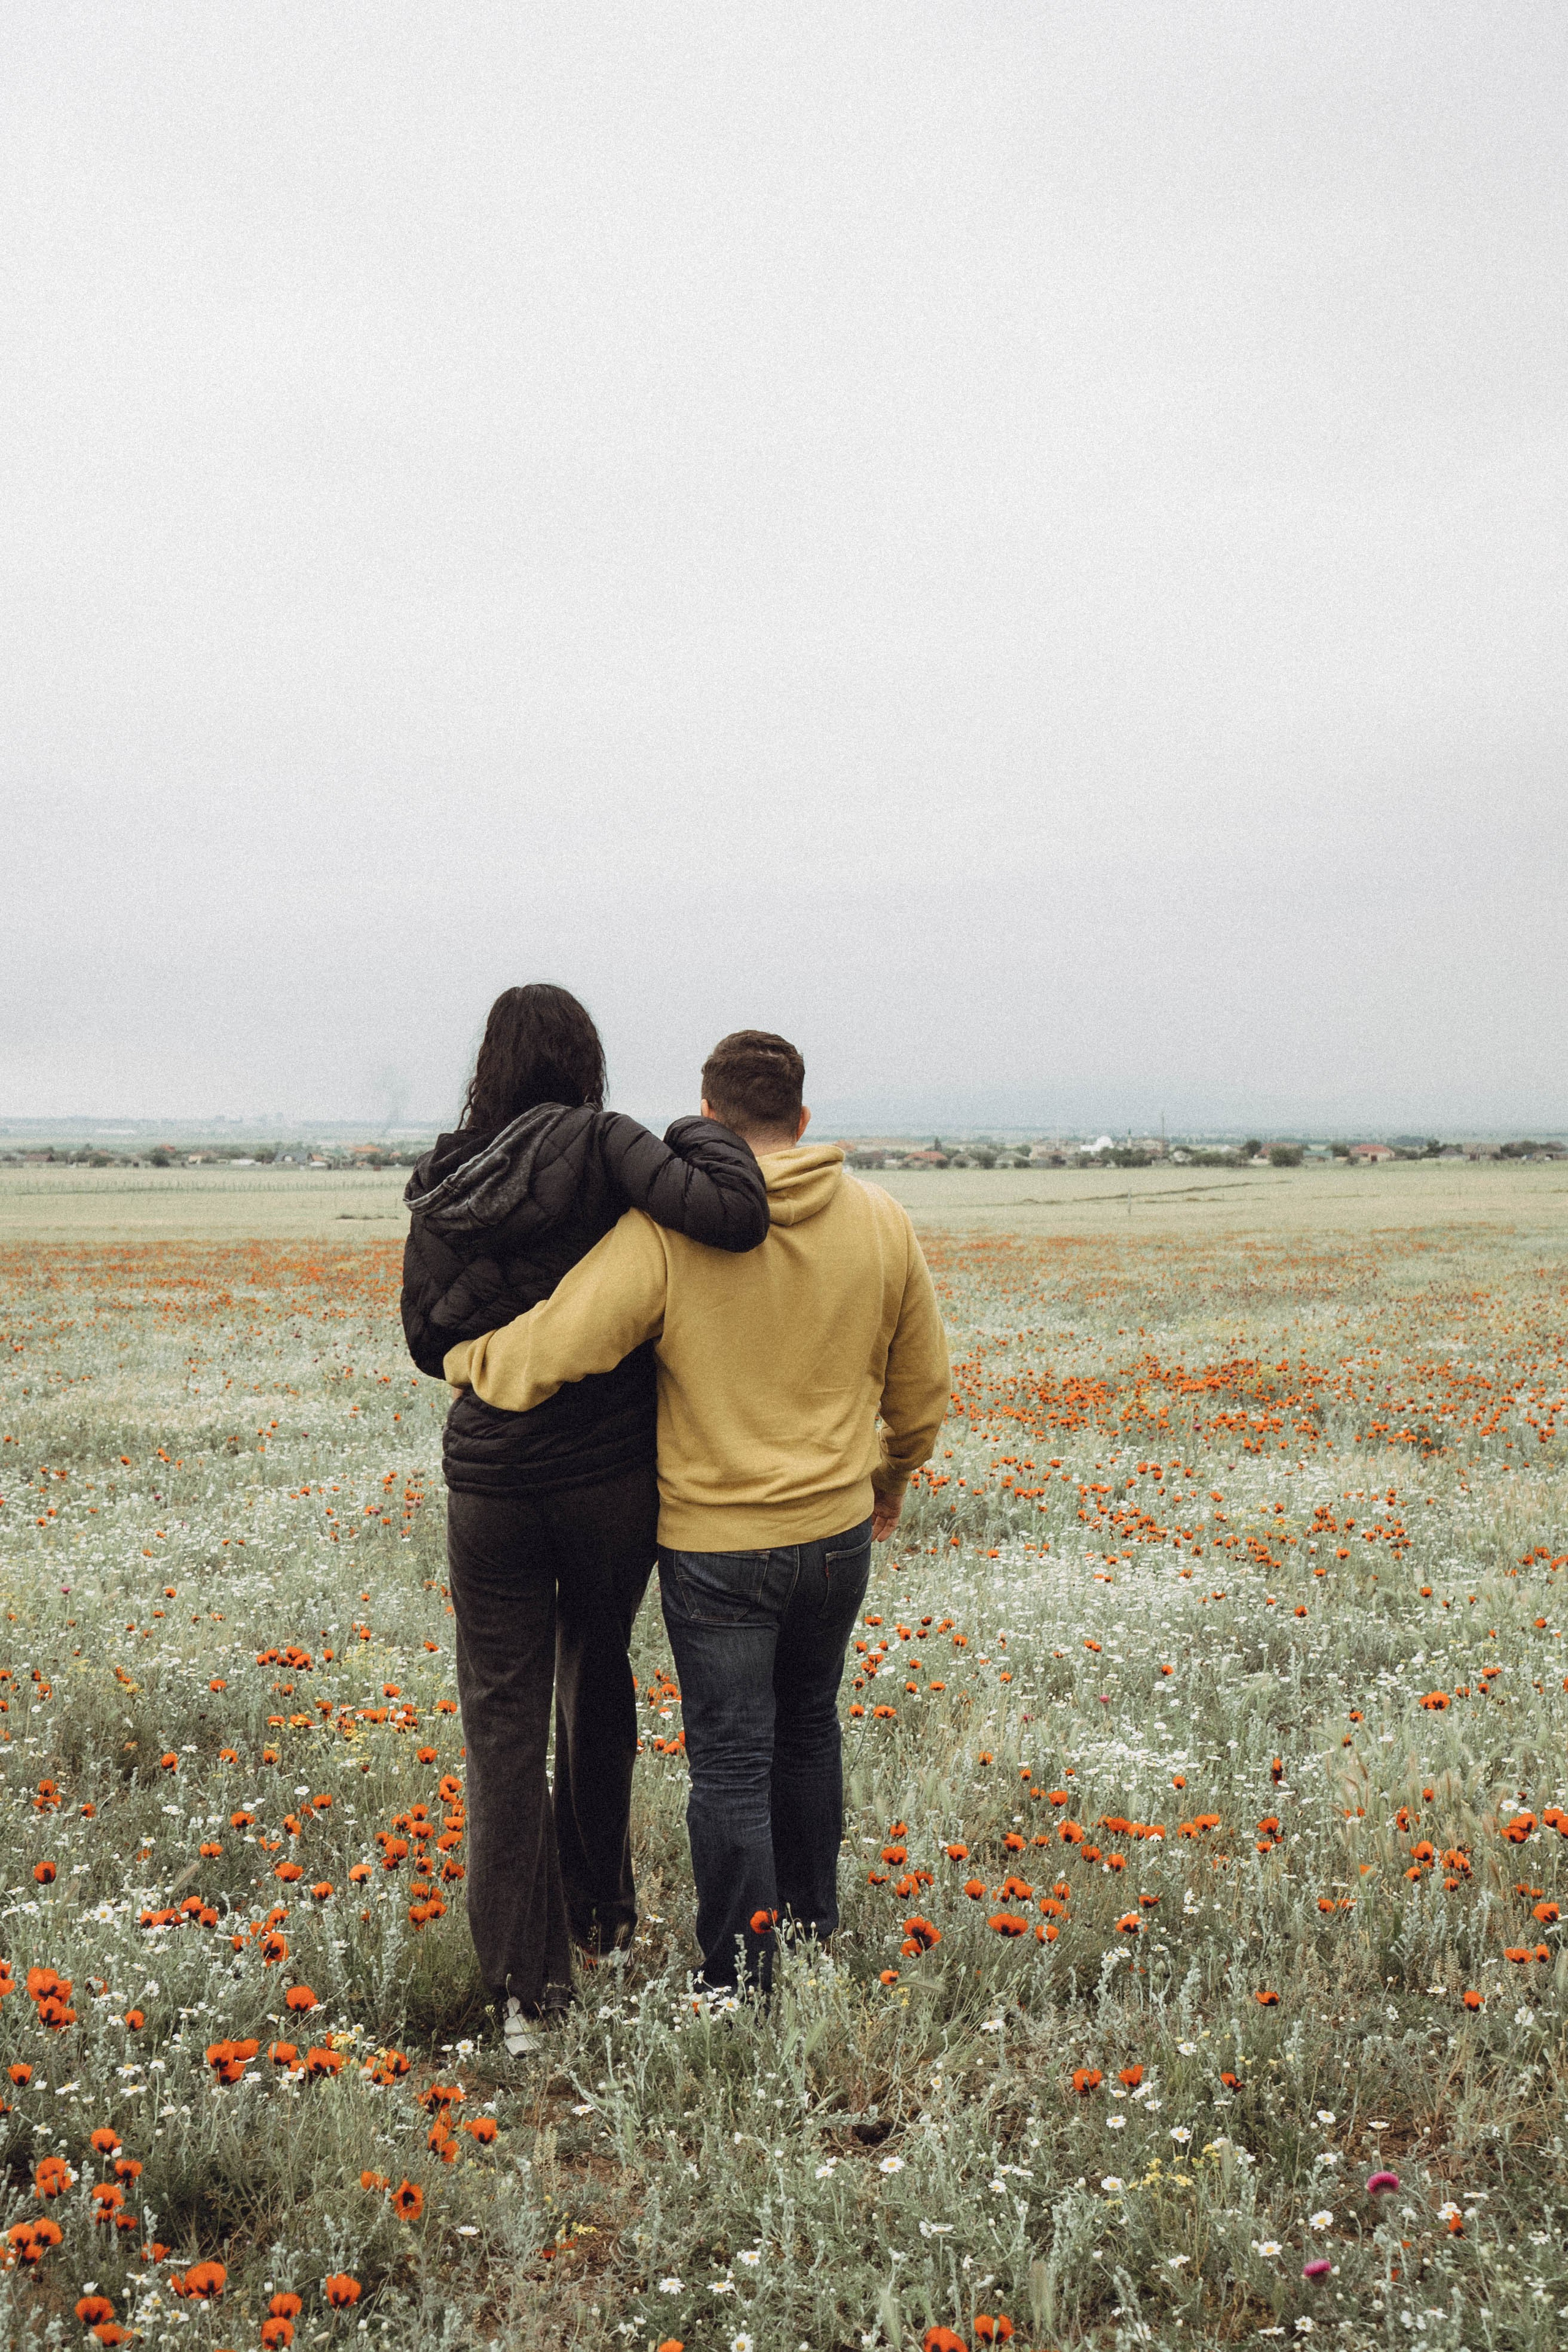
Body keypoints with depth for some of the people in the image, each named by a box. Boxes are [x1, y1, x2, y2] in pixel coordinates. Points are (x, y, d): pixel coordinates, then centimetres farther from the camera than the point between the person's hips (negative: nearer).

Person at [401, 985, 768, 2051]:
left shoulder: (439, 1191, 0)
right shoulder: (599, 1143, -13)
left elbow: (431, 1344, 8)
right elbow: (732, 1216, -27)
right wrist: (704, 1137, -8)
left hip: (490, 1476, 1)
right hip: (611, 1474, -1)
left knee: (504, 1720, 9)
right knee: (597, 1684, 22)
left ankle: (526, 1985, 11)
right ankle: (599, 1912, 40)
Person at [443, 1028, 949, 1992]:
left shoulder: (667, 1229, -18)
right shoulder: (882, 1221, -3)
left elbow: (551, 1351, -21)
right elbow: (922, 1383, 7)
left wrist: (462, 1359, 1)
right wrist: (891, 1477, 24)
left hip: (717, 1543, -4)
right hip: (839, 1531, 5)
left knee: (731, 1762, 8)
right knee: (809, 1725, 24)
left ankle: (740, 1985, 17)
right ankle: (812, 1919, 40)